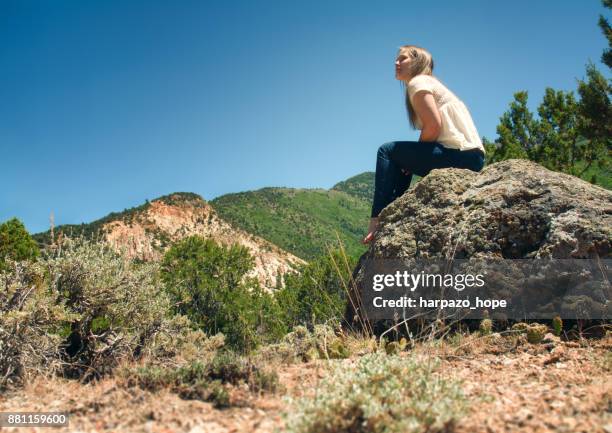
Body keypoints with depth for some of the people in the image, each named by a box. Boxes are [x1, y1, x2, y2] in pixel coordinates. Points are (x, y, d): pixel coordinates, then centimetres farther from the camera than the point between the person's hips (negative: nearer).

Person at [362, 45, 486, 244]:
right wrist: (412, 160, 11)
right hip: (470, 156, 10)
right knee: (402, 163, 25)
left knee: (387, 151, -6)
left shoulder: (418, 82, -2)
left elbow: (433, 126, -16)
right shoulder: (431, 83, 27)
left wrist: (416, 156, 0)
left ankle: (377, 220, -8)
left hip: (462, 154, -10)